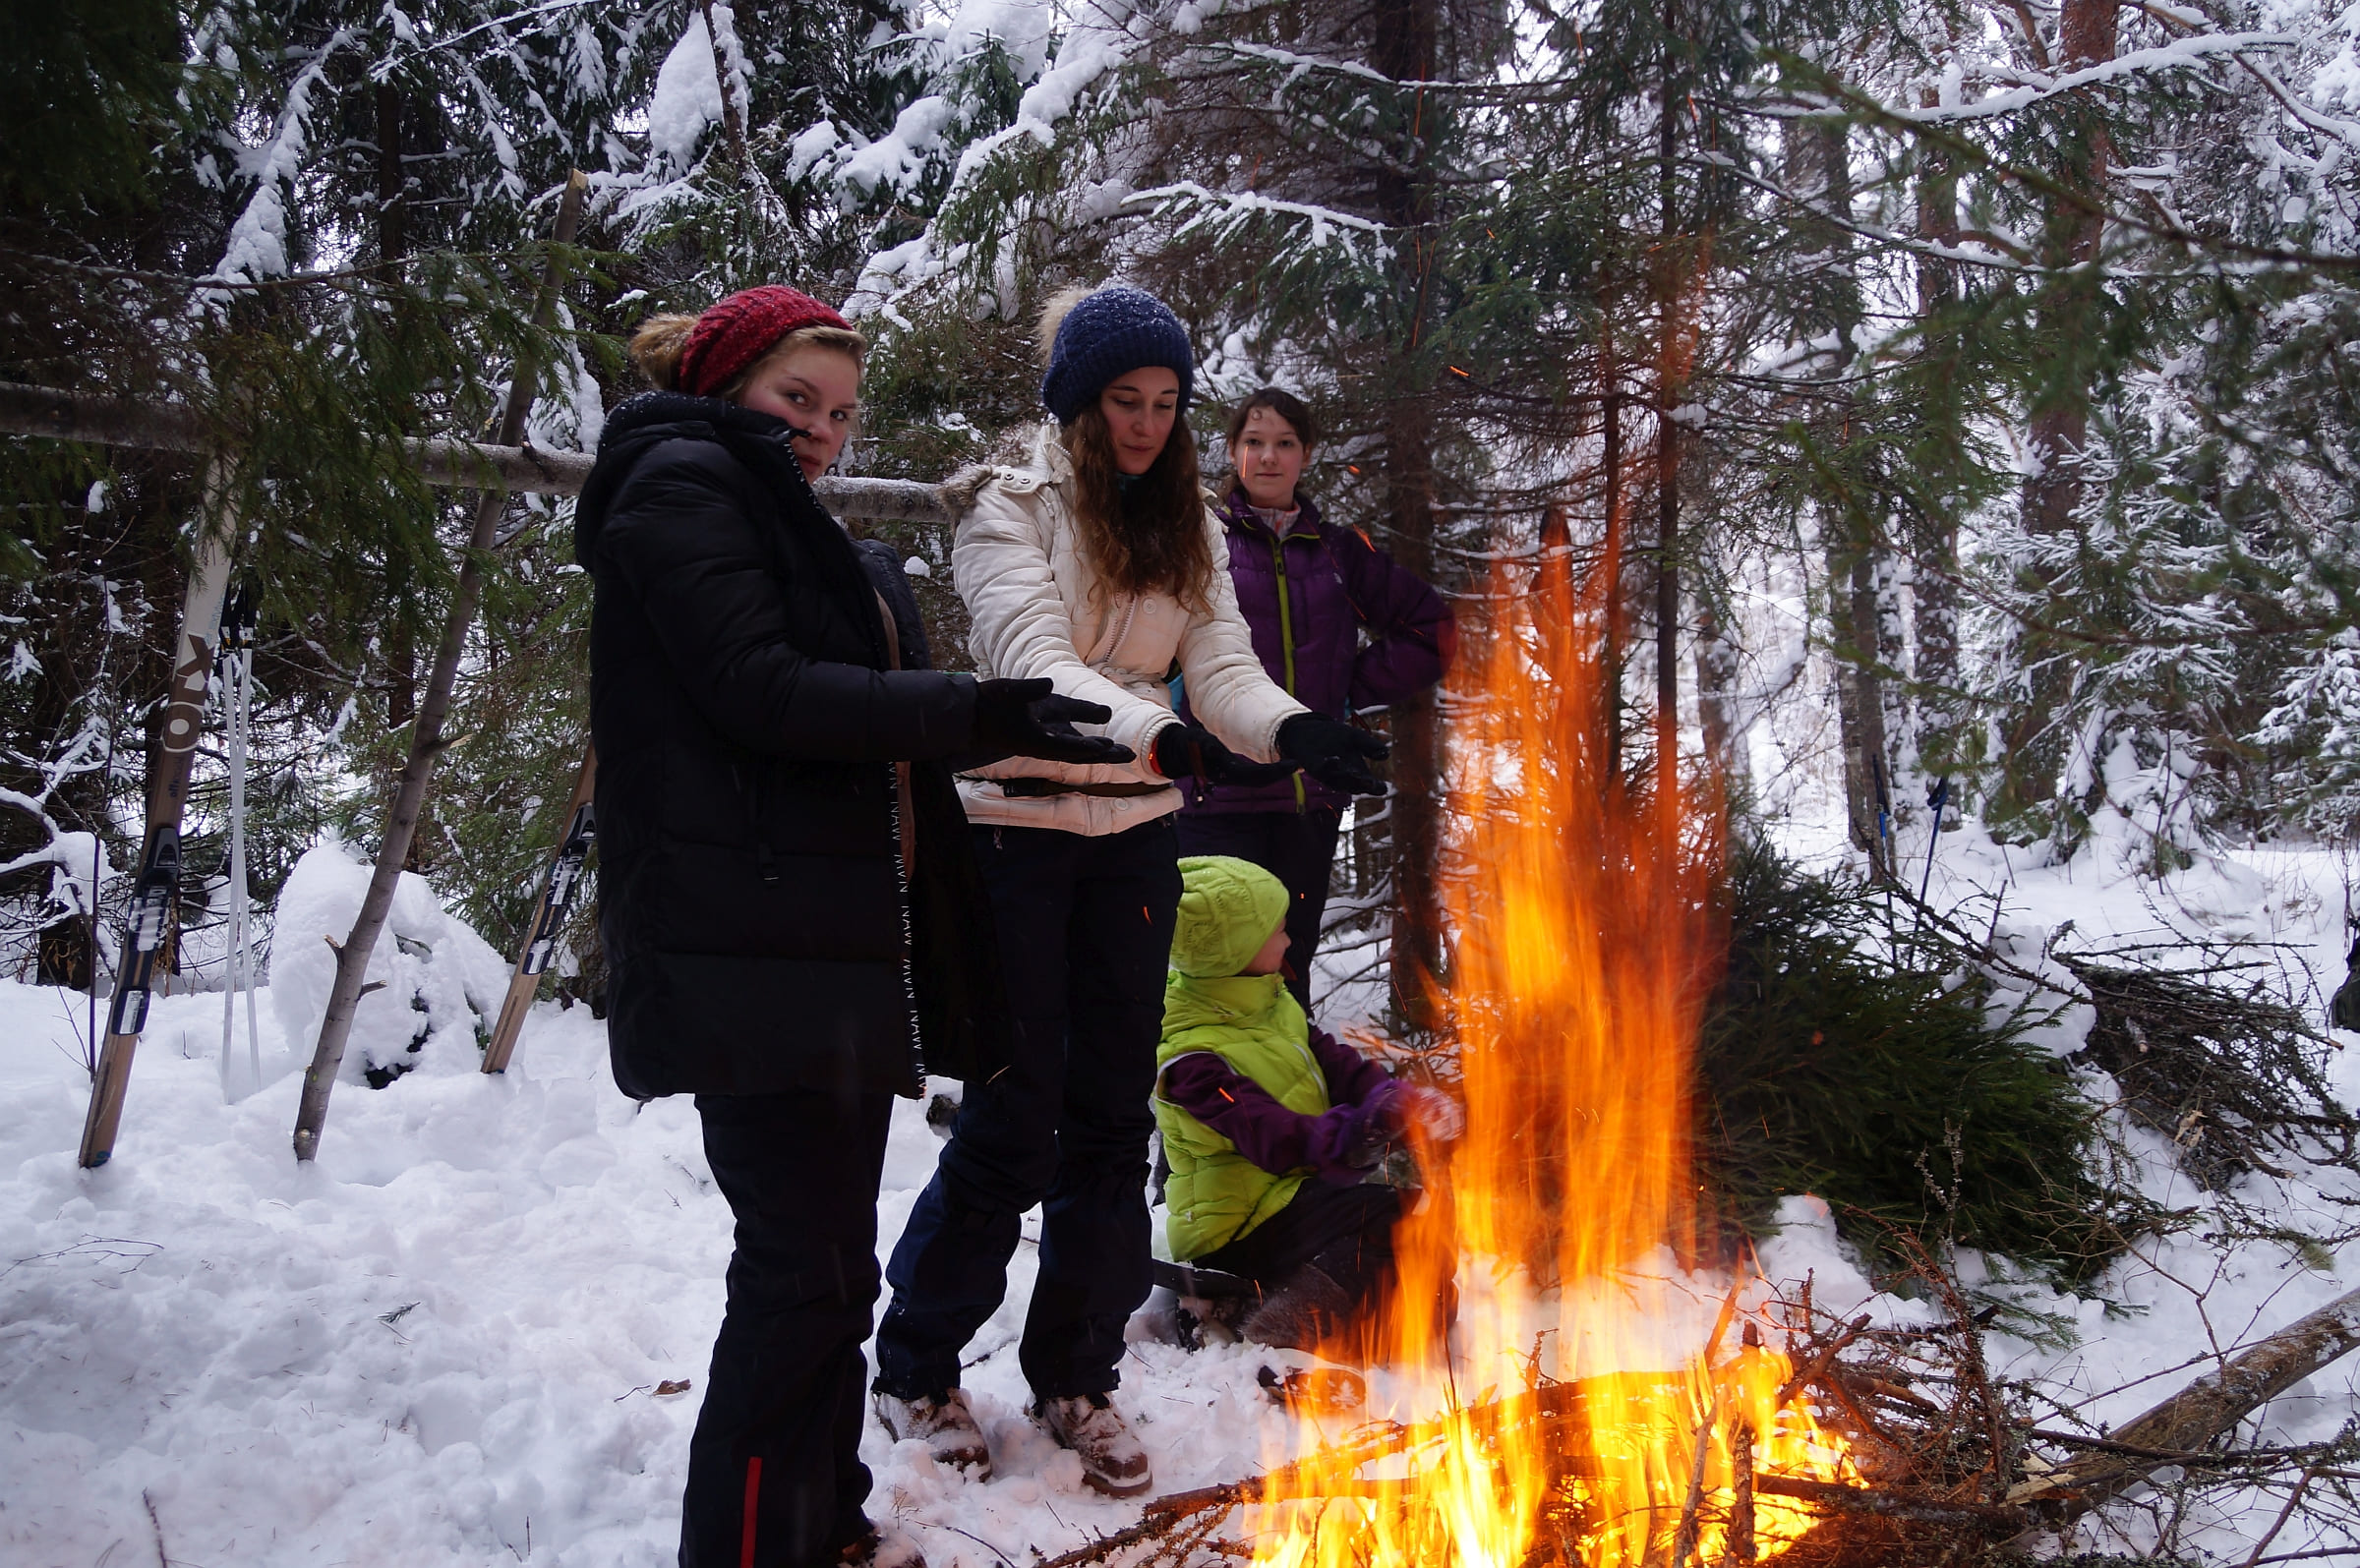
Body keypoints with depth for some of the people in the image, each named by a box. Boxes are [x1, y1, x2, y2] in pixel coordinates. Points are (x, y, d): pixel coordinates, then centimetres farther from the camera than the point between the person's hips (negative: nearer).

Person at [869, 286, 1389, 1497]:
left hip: (1135, 838, 5)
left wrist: (1294, 729, -25)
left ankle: (1075, 1377, 23)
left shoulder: (1184, 526, 10)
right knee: (1013, 1115, -2)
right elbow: (1035, 660, -23)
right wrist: (1158, 733, -41)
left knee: (1111, 1112, 8)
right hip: (1017, 828, -5)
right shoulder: (1009, 510, -7)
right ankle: (916, 1368, 18)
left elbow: (1222, 667, -3)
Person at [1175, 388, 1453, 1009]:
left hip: (1311, 798, 4)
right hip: (1218, 796, -3)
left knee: (1289, 969, 7)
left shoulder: (1339, 551, 16)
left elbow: (1432, 631, 21)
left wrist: (1352, 690, 11)